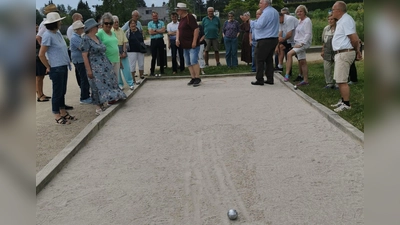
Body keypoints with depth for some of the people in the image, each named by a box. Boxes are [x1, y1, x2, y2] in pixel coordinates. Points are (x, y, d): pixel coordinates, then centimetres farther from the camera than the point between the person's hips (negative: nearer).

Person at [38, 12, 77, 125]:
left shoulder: (58, 32, 9)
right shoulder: (48, 35, -15)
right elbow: (41, 54, -16)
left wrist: (67, 62, 13)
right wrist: (49, 67, -8)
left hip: (64, 66, 8)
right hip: (56, 68, -8)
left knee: (62, 91, 16)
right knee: (57, 92, 2)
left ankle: (63, 113, 28)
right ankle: (57, 116, 13)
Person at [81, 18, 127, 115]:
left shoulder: (97, 37, 12)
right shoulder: (86, 39, -11)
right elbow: (84, 55, -14)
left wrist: (107, 64, 16)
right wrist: (88, 70, -18)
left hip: (104, 65, 8)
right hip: (95, 67, -8)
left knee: (108, 83, 8)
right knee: (98, 86, -4)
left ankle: (105, 102, 19)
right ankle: (98, 107, 6)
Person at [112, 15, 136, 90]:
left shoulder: (121, 30, 7)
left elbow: (124, 42, 4)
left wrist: (124, 52, -8)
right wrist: (118, 54, -12)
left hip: (122, 50, 4)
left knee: (126, 67, 1)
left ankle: (130, 83, 6)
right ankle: (119, 84, 14)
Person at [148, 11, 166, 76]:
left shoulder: (161, 23, 9)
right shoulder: (149, 23, 6)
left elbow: (163, 30, -7)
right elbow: (150, 32, -7)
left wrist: (155, 30, -9)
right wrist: (159, 31, -6)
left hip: (160, 40, 1)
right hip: (153, 41, -1)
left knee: (161, 56, 7)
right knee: (154, 57, -1)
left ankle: (162, 71, 17)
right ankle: (152, 72, 5)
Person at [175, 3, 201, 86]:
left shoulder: (190, 17, -13)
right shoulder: (182, 19, 14)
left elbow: (196, 29, -20)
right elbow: (179, 30, 19)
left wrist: (194, 42, -22)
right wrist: (177, 39, 1)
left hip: (192, 45, -9)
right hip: (185, 46, 9)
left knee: (193, 62, -12)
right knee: (188, 63, 9)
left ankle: (197, 78, -5)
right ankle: (193, 78, 16)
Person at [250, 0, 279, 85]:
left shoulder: (266, 13, -15)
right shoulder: (275, 12, 16)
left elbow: (259, 25, -22)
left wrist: (250, 21, -11)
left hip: (265, 41, -9)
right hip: (274, 39, 9)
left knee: (259, 59, -2)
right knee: (269, 59, 12)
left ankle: (259, 80, -2)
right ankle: (270, 79, 13)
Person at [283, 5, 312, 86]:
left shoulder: (307, 21, -9)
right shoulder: (299, 21, 17)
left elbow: (308, 34, -16)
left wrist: (301, 43, -24)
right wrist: (296, 42, 13)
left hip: (304, 43, -9)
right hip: (298, 43, 9)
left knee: (289, 53, -26)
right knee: (302, 62, 9)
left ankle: (287, 74, -29)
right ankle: (305, 80, 14)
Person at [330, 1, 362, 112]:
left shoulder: (346, 20, -16)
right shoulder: (342, 20, 17)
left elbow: (354, 39, -20)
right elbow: (355, 38, 20)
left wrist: (357, 51, -3)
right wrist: (357, 51, 16)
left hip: (344, 53, -11)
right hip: (340, 53, 11)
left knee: (342, 81, -9)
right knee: (339, 80, 17)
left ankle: (346, 104, -3)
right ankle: (343, 101, 26)